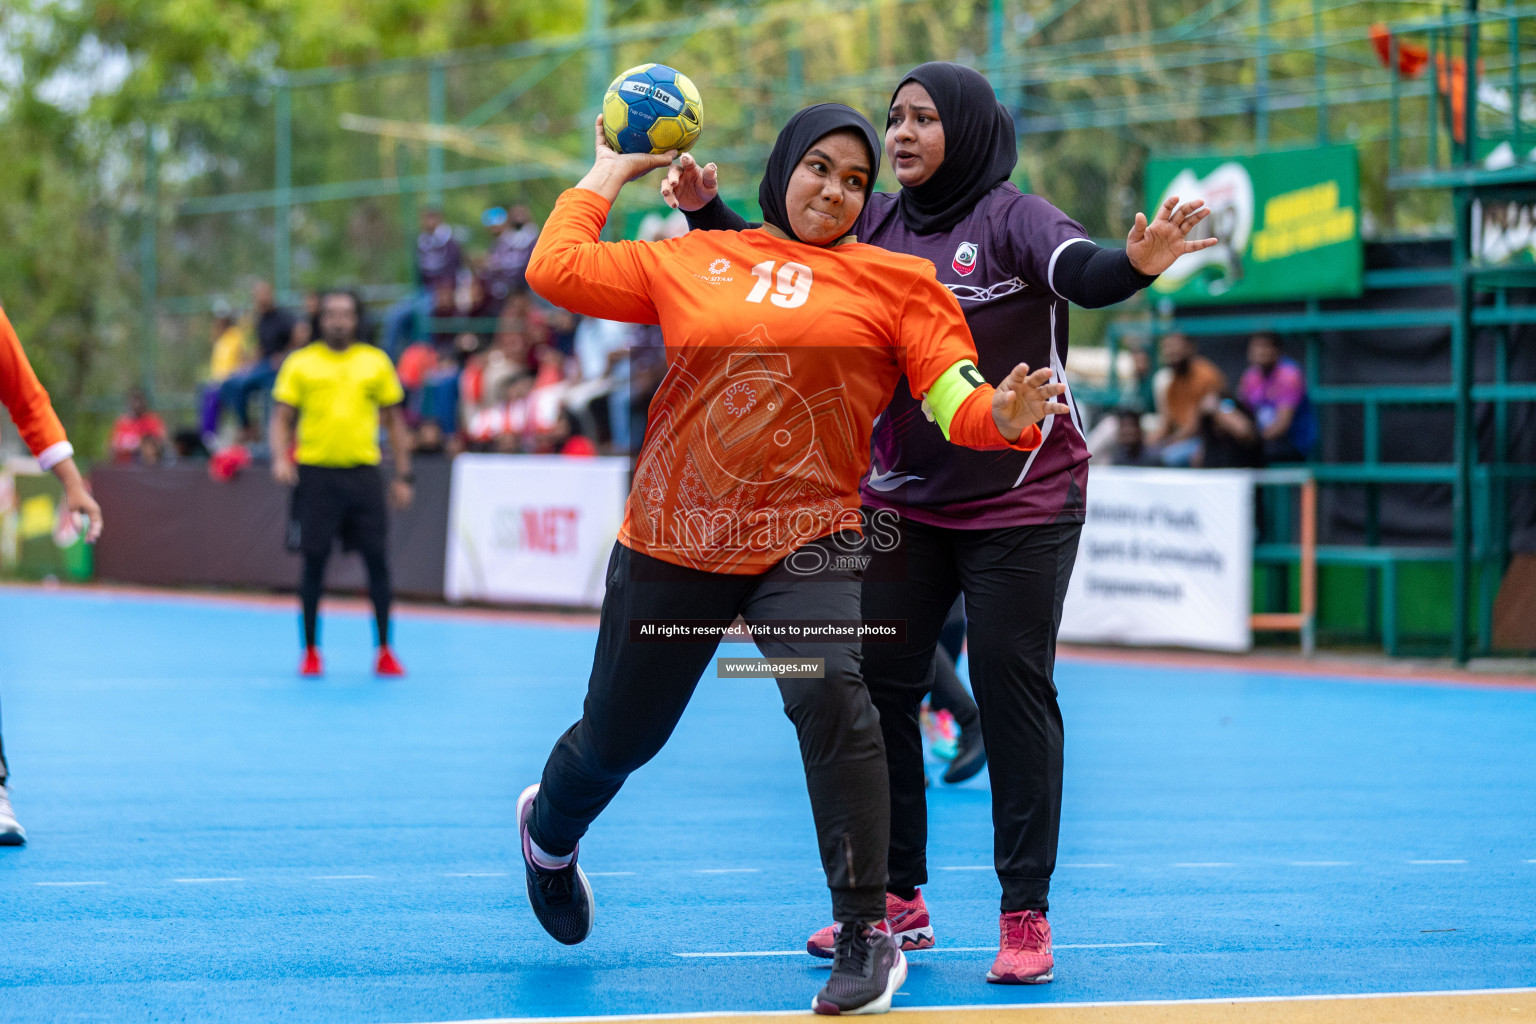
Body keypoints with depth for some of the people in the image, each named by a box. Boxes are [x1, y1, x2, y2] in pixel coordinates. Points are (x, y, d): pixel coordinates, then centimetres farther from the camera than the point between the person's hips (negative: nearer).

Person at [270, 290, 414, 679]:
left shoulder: (376, 362, 9)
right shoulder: (300, 363, 6)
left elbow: (394, 420, 14)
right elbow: (282, 418, 5)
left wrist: (403, 475, 9)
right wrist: (280, 458, -13)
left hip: (363, 473, 1)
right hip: (315, 474, -1)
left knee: (377, 560, -3)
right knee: (314, 561, 1)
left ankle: (384, 651, 6)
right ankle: (310, 651, 12)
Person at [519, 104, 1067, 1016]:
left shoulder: (895, 284, 2)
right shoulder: (692, 262, 7)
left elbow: (957, 399, -8)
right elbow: (556, 270, 7)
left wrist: (1004, 415, -30)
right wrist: (609, 172, 15)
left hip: (806, 540, -2)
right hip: (671, 536, 2)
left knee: (832, 696, -29)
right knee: (617, 737, 15)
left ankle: (868, 937, -19)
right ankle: (549, 831, 52)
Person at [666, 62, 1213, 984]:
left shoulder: (1011, 217, -12)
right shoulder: (876, 225, 4)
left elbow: (1083, 275, -28)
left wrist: (1137, 263, -50)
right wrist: (709, 212, -8)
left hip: (1020, 507, -6)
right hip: (901, 506, 6)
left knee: (1013, 693, -3)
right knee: (875, 685, 8)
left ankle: (1027, 911, 5)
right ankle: (896, 898, 22)